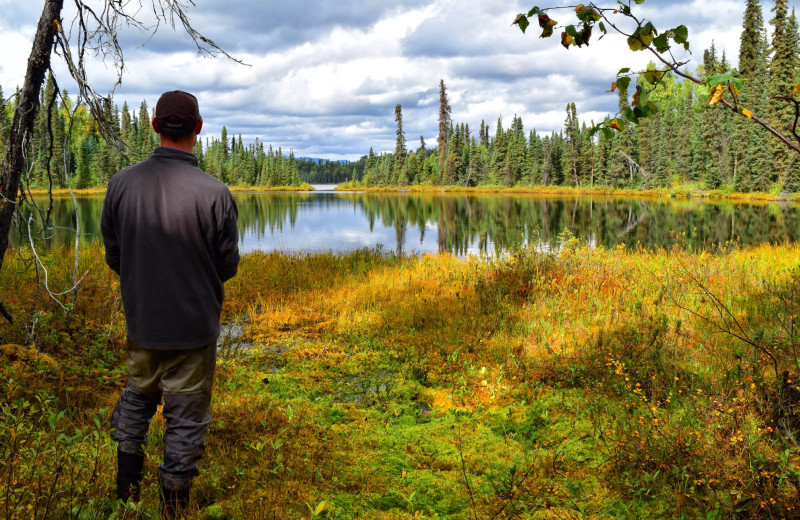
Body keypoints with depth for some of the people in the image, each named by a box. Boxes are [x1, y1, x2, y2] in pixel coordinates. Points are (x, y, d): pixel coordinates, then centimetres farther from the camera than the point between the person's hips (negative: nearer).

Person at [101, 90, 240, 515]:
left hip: (140, 321, 4)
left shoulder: (121, 184, -9)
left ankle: (126, 488, 37)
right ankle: (174, 501, 25)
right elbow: (227, 267, -10)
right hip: (194, 325, -3)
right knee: (185, 416, 12)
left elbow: (113, 258, 1)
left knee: (136, 397, 26)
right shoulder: (214, 193, -21)